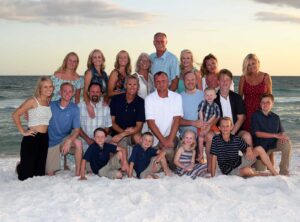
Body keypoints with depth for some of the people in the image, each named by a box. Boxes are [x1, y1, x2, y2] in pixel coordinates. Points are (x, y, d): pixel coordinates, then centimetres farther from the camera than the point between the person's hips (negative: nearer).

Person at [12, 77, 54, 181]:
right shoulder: (33, 101, -8)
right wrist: (23, 131, -12)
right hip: (32, 138, -6)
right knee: (26, 175, 1)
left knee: (39, 174, 12)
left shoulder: (49, 102, 11)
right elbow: (15, 114, -11)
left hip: (44, 139, 6)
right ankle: (19, 167, 34)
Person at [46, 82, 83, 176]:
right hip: (51, 141, 0)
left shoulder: (74, 109, -10)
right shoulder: (51, 105, -8)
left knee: (78, 143, -33)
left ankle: (77, 173, -21)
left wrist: (69, 141, -31)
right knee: (50, 174, 2)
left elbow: (76, 130, -15)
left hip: (65, 139, 0)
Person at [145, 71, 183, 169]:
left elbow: (176, 120, -8)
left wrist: (169, 140, -19)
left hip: (171, 136, 0)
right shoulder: (149, 99, -4)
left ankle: (173, 171, -2)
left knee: (168, 150, -29)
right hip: (155, 137, 1)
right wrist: (163, 140, -17)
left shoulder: (176, 97, -2)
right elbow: (151, 123, -9)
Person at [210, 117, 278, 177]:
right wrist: (213, 177, -13)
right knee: (246, 170, -36)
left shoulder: (237, 139, -3)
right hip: (229, 171, -5)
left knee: (259, 149, -9)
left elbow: (247, 147, 10)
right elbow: (214, 158, -12)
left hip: (240, 162, 5)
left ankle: (274, 173, -5)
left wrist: (249, 150, -17)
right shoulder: (216, 139, -12)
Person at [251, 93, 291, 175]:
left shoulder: (276, 117, 1)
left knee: (287, 143, -26)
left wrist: (282, 136, -23)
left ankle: (284, 171, -14)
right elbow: (258, 133, -17)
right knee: (261, 170, -8)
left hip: (273, 144, 3)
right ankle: (255, 161, 30)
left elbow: (281, 132, 3)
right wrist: (275, 135, -23)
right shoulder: (256, 116, -10)